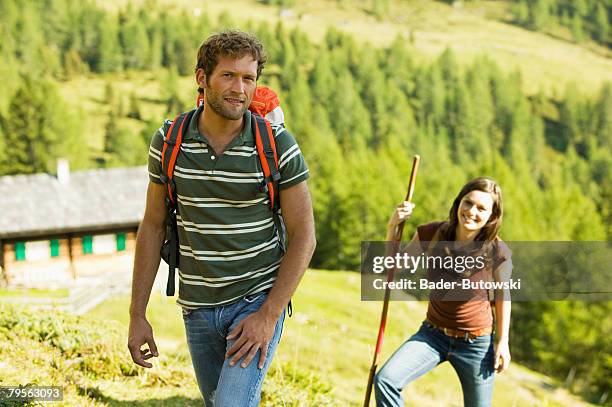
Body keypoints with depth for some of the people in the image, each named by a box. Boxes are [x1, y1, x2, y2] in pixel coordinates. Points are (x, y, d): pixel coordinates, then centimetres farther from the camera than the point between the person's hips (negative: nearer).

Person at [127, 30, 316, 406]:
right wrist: (137, 314, 1)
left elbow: (304, 237, -8)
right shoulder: (168, 141, -4)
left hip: (258, 300, -3)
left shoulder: (278, 144, -12)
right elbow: (153, 227, 4)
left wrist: (269, 317, -15)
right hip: (198, 307, 4)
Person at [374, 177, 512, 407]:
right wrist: (393, 227, -14)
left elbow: (502, 294, -1)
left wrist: (503, 341, 0)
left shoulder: (497, 252, -19)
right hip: (433, 334, 2)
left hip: (476, 343, -2)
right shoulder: (431, 235, -14)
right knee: (385, 380, -20)